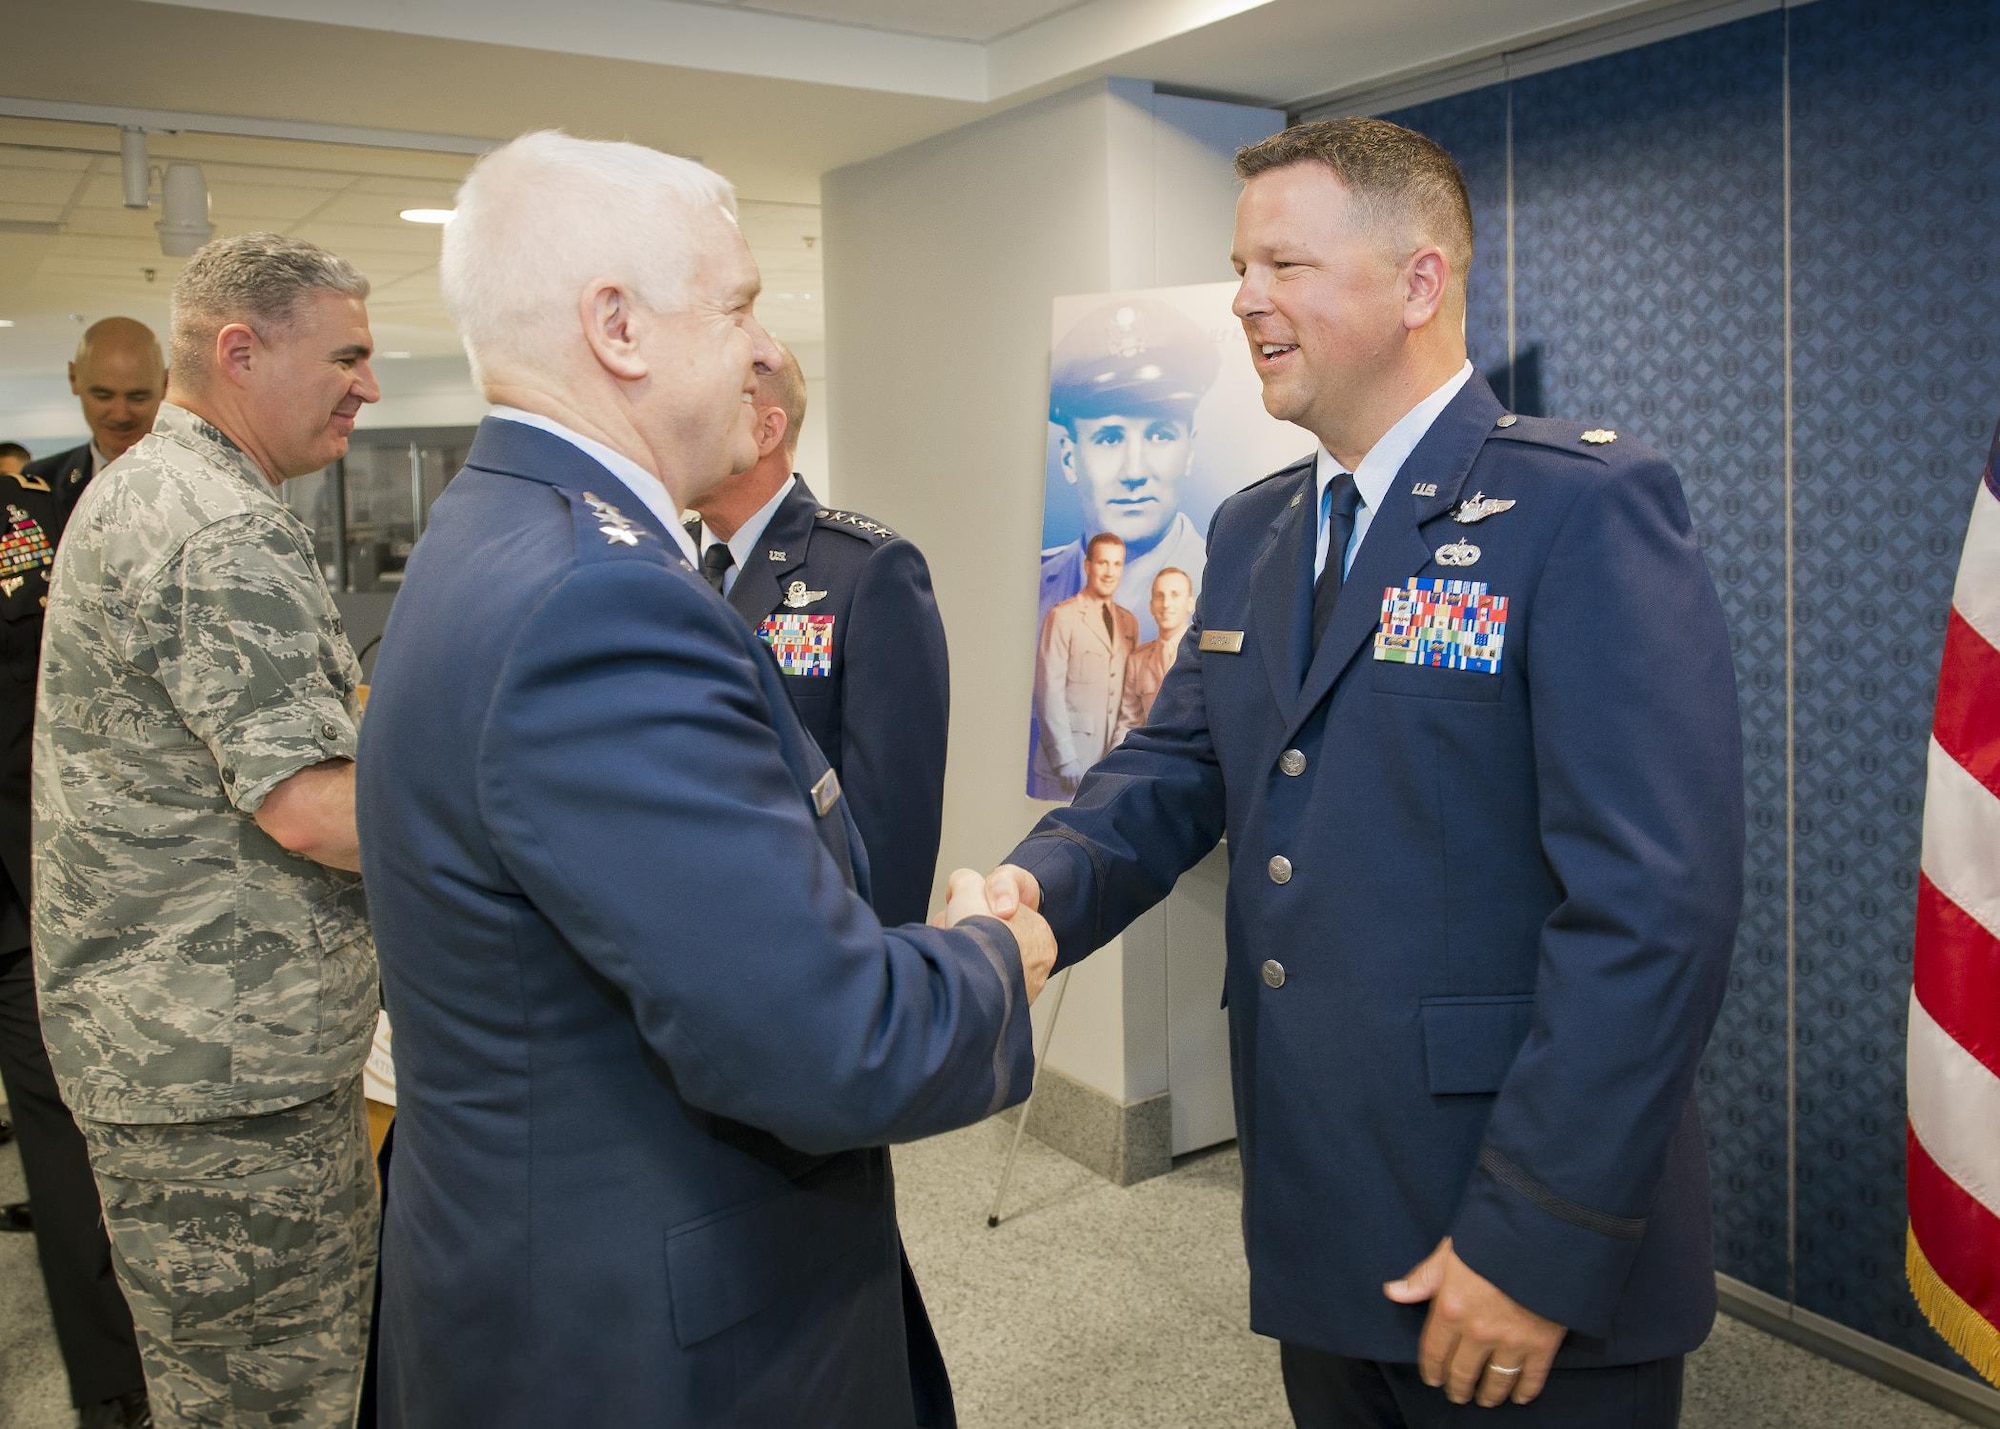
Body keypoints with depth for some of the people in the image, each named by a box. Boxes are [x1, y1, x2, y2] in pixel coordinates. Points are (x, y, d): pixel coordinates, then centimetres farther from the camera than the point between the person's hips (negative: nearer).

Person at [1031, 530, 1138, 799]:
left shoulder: (1129, 623, 14)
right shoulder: (1063, 617, -5)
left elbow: (1128, 694, 15)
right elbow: (1049, 691, -10)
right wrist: (1065, 760, -13)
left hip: (1111, 758, 5)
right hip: (1067, 760, -5)